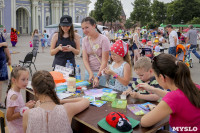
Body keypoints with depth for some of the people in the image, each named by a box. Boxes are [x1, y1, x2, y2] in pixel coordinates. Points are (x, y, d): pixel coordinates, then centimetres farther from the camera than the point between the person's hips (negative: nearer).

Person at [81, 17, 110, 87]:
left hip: (101, 72, -4)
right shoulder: (85, 40, 2)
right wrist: (90, 73, -20)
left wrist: (98, 77, -25)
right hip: (88, 71, 5)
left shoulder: (103, 39, -13)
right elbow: (85, 59, -5)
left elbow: (104, 61, -15)